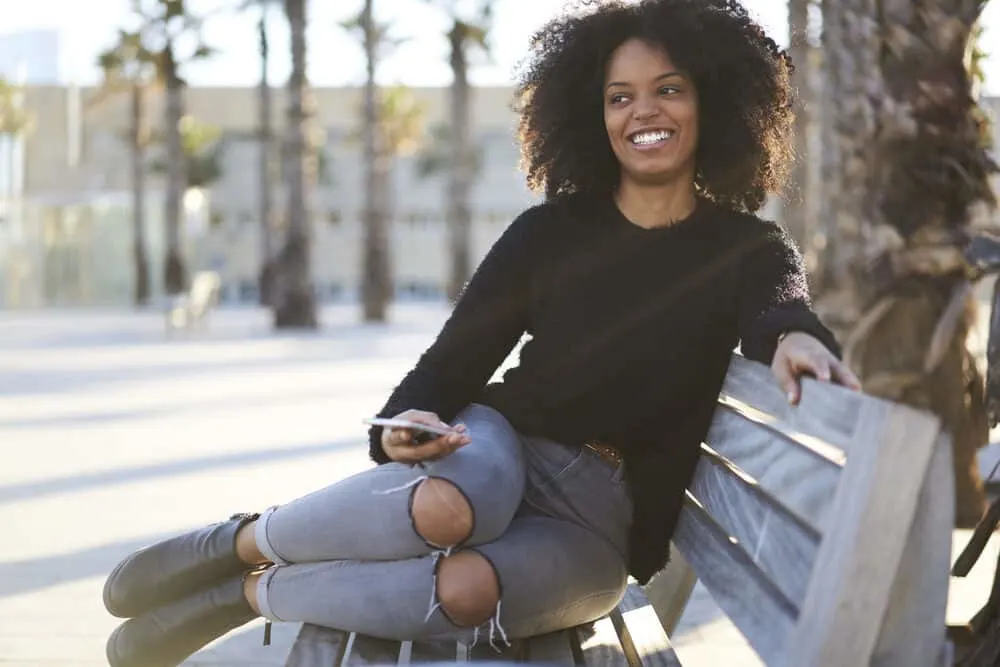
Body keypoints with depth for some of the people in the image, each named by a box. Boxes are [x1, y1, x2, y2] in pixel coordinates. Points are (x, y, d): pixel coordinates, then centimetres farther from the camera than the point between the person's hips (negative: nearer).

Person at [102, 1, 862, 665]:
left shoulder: (749, 250, 2)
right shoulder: (550, 232, 4)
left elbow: (778, 305, -21)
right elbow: (454, 360, 3)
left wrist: (797, 338, -47)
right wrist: (408, 421, -21)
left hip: (600, 523, -1)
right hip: (499, 447, 1)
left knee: (470, 589, -37)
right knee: (451, 504, -40)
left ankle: (252, 594, -17)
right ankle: (242, 542, -16)